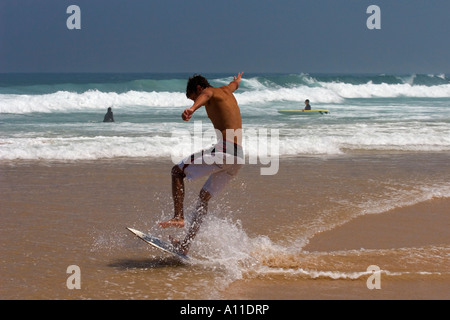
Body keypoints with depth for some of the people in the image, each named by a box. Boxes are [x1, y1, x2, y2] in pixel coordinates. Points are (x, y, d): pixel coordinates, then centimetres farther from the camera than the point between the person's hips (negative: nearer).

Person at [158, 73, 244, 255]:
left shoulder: (210, 92, 2)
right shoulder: (226, 91, 26)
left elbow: (205, 96, -26)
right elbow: (235, 85, 53)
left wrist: (192, 109, -48)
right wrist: (238, 80, 78)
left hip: (224, 151, -9)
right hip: (238, 158, 9)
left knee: (177, 172, -3)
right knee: (204, 196, 15)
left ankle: (178, 217, -14)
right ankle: (186, 244, 14)